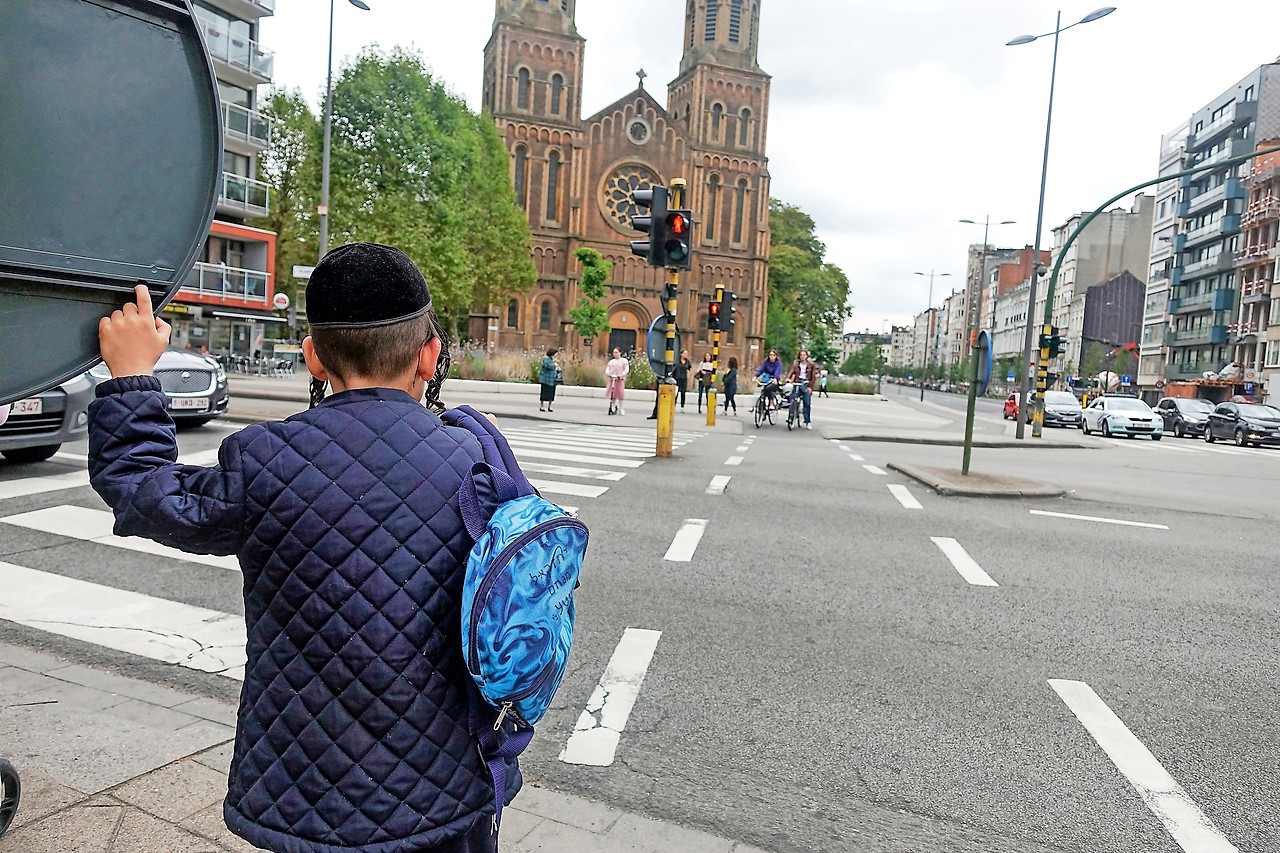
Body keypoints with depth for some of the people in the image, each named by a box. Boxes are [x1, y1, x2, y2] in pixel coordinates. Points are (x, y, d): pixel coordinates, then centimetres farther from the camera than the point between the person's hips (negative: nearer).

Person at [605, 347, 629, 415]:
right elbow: (607, 369, 9)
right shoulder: (611, 361, 17)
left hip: (620, 379, -4)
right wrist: (607, 373, -14)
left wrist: (621, 375, -22)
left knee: (620, 394, -5)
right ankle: (612, 408, 13)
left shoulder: (624, 361, 5)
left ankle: (621, 409, 3)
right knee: (612, 394, 2)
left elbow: (626, 370, -5)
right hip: (612, 379, 4)